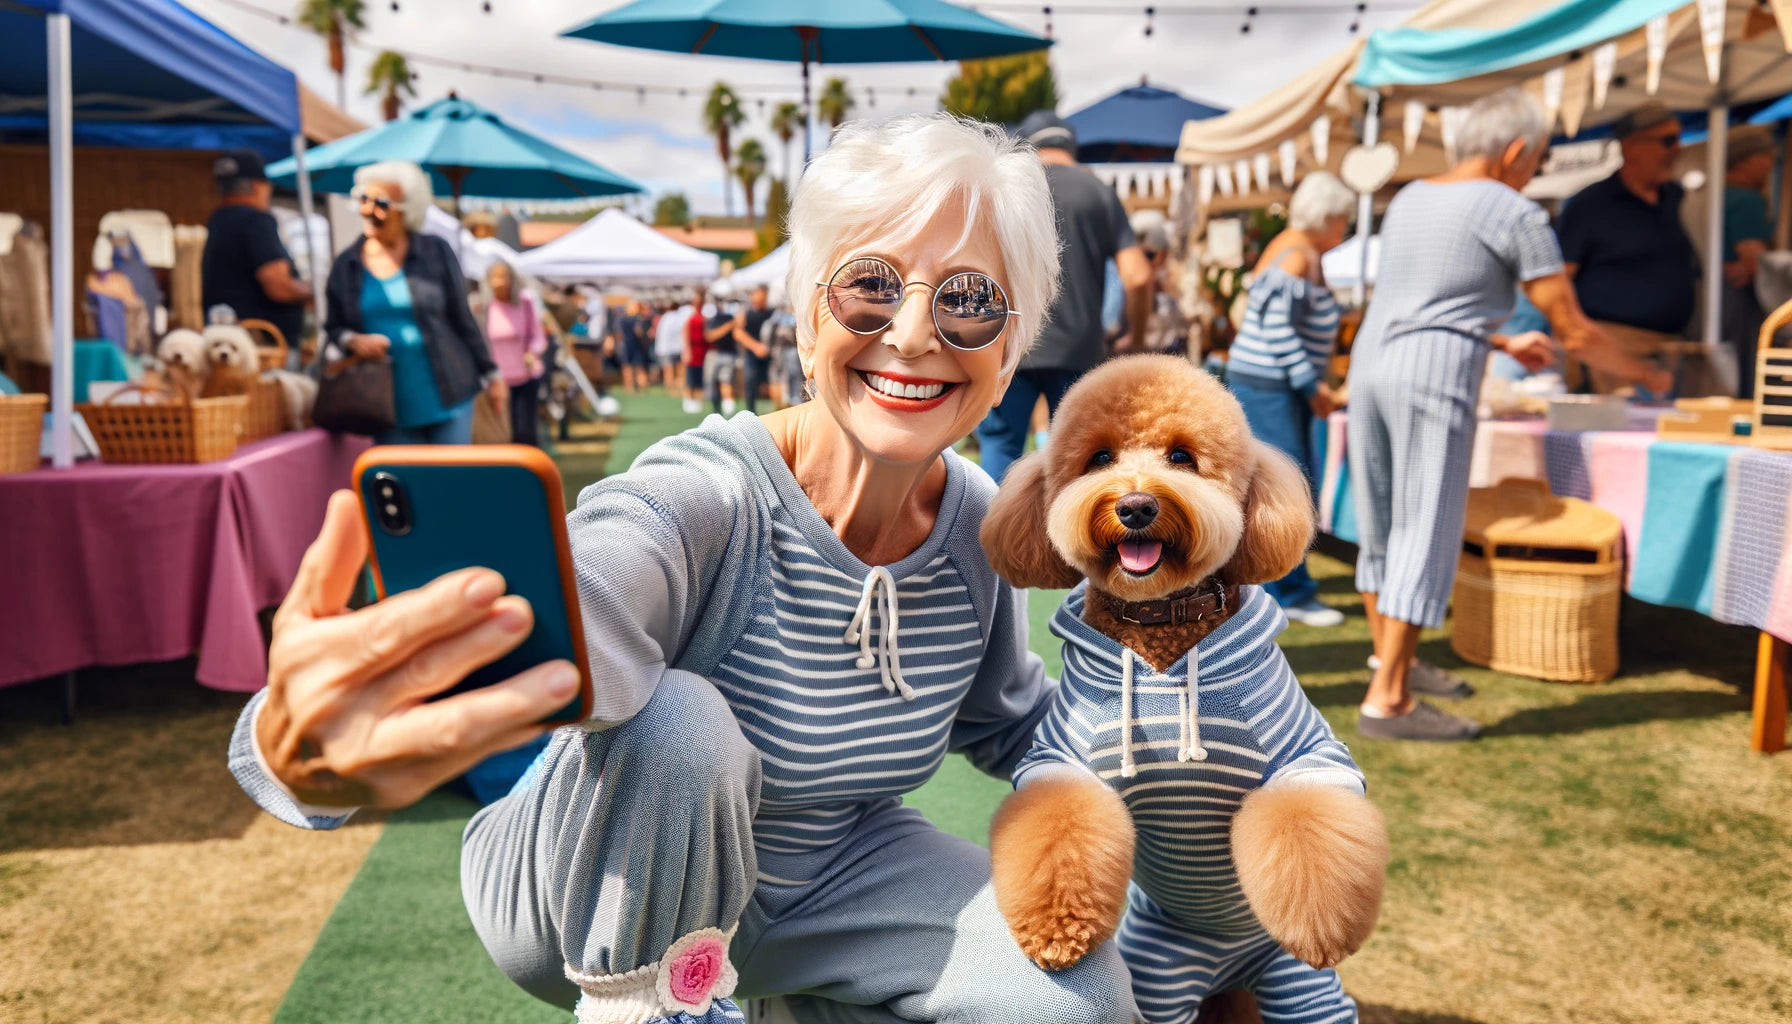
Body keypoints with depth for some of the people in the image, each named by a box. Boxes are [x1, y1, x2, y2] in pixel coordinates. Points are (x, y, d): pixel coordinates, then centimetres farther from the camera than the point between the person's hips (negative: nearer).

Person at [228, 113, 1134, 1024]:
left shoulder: (977, 524, -11)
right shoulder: (700, 501, -30)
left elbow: (1011, 720, 9)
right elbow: (503, 650, -50)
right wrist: (299, 756, -71)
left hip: (821, 871, 5)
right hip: (602, 904, -4)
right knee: (670, 716, -36)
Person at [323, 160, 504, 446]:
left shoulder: (435, 253, 0)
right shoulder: (346, 265, 6)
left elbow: (462, 318, 3)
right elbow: (332, 328, 14)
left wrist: (490, 374, 4)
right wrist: (353, 341, -9)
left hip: (449, 398, -2)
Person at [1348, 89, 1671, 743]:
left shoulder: (1408, 199, 19)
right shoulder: (1517, 215, -1)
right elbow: (1573, 332, 1)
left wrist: (1504, 345, 38)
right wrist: (1645, 376, 18)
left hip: (1370, 361, 7)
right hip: (1434, 377, -7)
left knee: (1380, 526, 15)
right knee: (1425, 536, -4)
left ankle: (1391, 659, 29)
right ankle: (1387, 701, -4)